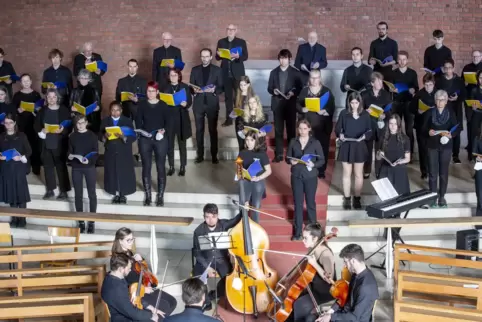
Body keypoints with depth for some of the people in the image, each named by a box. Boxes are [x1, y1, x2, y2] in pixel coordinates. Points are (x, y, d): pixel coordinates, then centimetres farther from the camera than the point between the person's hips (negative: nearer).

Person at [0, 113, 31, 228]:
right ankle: (14, 218, 14)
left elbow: (29, 151, -1)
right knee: (11, 193, 5)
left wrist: (21, 157, -17)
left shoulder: (21, 136, 0)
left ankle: (22, 218, 3)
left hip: (19, 168, -2)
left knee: (21, 193, -3)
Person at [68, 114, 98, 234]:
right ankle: (81, 222, 16)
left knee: (92, 194, 2)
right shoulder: (72, 136, 5)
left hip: (89, 167, -2)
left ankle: (91, 222, 10)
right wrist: (69, 156, -13)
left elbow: (96, 153, -5)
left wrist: (89, 160, -23)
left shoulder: (92, 136, -2)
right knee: (78, 195, 6)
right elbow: (70, 151, 9)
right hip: (76, 168, 2)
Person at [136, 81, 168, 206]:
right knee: (146, 167, 5)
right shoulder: (142, 105, 4)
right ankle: (148, 195, 15)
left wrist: (163, 130, -17)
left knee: (161, 167, 2)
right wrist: (141, 131, -15)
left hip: (160, 139, -1)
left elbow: (167, 121, 2)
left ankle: (160, 196, 11)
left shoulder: (163, 105, 1)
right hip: (145, 139, 1)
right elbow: (138, 121, 2)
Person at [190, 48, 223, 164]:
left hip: (212, 104, -1)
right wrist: (195, 90, -16)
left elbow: (221, 87, 1)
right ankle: (200, 155, 14)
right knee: (199, 130, 5)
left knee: (213, 130, 4)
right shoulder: (195, 69, 7)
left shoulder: (217, 70, 3)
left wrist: (214, 90, -19)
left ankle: (214, 155, 11)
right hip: (198, 103, 1)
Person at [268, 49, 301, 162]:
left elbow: (299, 88, 0)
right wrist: (273, 91, -14)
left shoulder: (295, 72, 1)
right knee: (278, 130, 4)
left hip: (290, 104, -2)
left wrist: (292, 93, -19)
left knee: (291, 129, 6)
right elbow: (269, 88, 8)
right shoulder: (274, 72, 8)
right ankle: (279, 154, 9)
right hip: (277, 104, 2)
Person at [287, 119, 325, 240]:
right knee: (298, 203, 6)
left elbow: (322, 160, -3)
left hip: (311, 176, -1)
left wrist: (313, 164, -22)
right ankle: (297, 231, 14)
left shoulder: (315, 142, -5)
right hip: (296, 176, 1)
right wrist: (291, 161, -16)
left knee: (310, 202, 11)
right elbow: (287, 157, 7)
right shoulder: (293, 142, 1)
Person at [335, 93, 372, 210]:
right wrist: (340, 134, -21)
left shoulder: (365, 115, -1)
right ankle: (347, 199, 17)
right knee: (347, 174, 8)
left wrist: (364, 136, -21)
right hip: (346, 146, 0)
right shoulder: (344, 113, -3)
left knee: (358, 174, 9)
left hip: (359, 147, 0)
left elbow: (370, 131, 1)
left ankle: (357, 199, 19)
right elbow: (337, 128, 1)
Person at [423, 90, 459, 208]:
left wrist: (451, 134, -24)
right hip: (432, 145, 0)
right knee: (432, 172, 2)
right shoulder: (430, 112, -2)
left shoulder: (451, 112, -2)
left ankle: (442, 197, 17)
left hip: (446, 145, 0)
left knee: (444, 172, 6)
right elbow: (424, 127, -1)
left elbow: (457, 128, -5)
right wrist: (428, 131, -22)